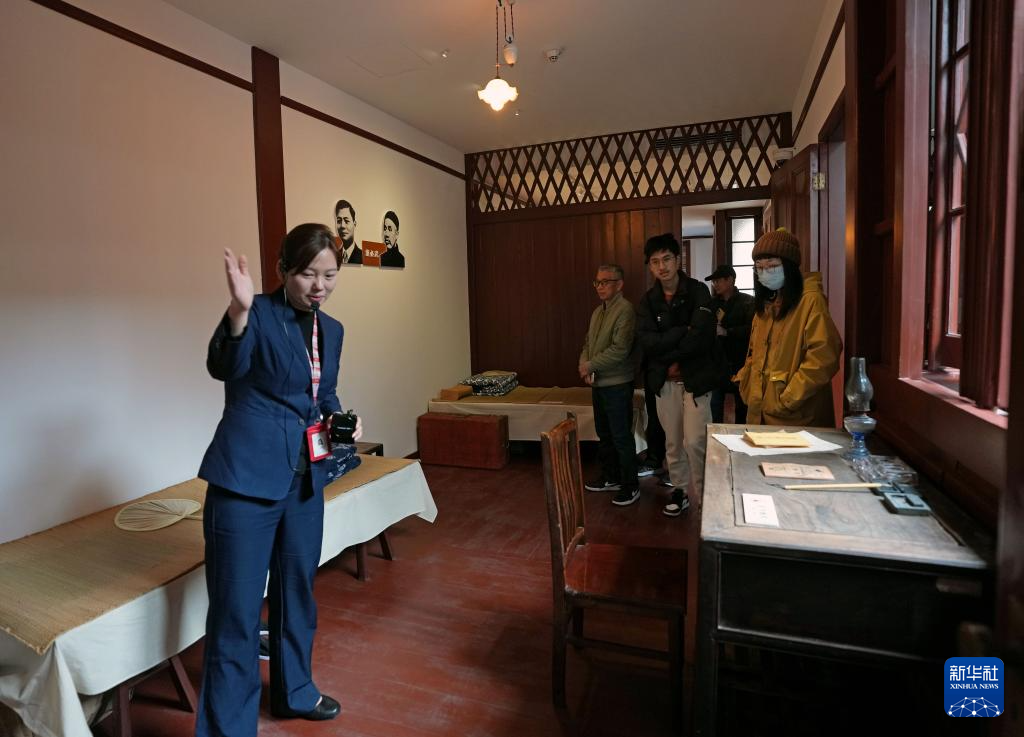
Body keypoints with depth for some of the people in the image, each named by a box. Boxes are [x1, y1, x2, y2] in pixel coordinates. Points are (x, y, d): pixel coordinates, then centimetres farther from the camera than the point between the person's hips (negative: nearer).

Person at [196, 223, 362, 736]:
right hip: (246, 480, -7)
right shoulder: (259, 314, -10)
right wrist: (239, 310, -45)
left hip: (304, 480, 7)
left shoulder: (331, 330, 9)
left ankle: (295, 691, 43)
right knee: (236, 614, 0)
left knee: (297, 591, 22)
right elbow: (224, 367, -28)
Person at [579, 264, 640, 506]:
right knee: (604, 434, 18)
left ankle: (630, 485, 12)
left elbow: (619, 350, -23)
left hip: (617, 384, -9)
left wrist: (591, 365, -16)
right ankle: (610, 477, 33)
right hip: (598, 383, 9)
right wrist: (583, 364, -4)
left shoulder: (625, 310, -15)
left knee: (621, 437, -1)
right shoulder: (598, 311, 13)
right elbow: (588, 342, 15)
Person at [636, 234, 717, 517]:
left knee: (694, 442, -8)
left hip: (695, 377, -4)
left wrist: (671, 359, -12)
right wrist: (683, 331, -16)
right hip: (664, 381, 4)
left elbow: (701, 336, -19)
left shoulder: (697, 291, -6)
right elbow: (646, 342, -11)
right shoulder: (648, 301, 4)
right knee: (673, 442, 13)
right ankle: (679, 492, 28)